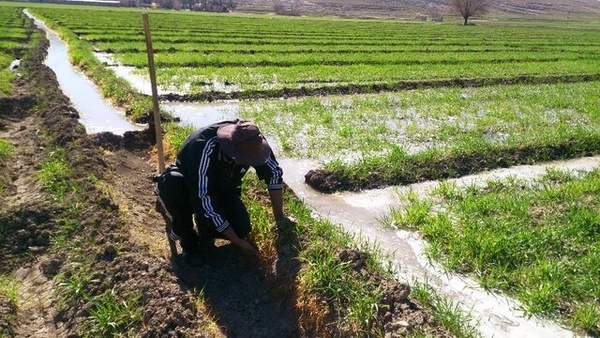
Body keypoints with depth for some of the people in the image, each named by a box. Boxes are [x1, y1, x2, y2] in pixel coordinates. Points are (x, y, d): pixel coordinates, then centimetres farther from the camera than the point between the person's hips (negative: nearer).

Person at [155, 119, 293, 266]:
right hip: (188, 185, -3)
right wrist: (237, 241, -33)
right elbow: (204, 200, -37)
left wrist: (279, 217, -9)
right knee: (171, 184, -38)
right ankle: (189, 242, -13)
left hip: (221, 188, 3)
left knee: (242, 228, -23)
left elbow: (274, 172, -9)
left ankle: (204, 227, 10)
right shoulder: (204, 149, -40)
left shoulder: (249, 141, -24)